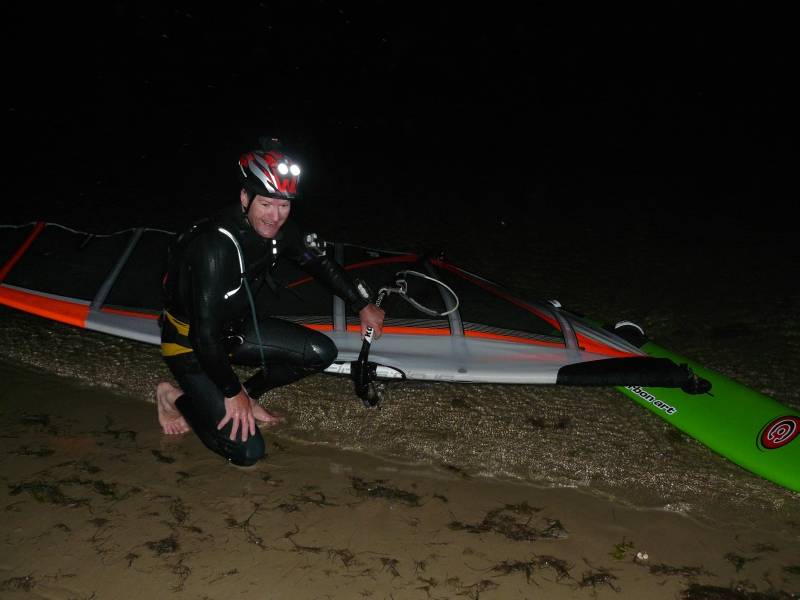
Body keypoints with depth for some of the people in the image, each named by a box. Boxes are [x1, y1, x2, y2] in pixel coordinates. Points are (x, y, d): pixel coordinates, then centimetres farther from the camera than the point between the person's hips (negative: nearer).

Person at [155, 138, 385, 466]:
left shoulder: (277, 229, -11)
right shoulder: (217, 246, -35)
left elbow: (320, 263, 8)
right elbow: (206, 333, -31)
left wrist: (363, 307, 13)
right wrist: (231, 392, -20)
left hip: (235, 328, 7)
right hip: (190, 343, -7)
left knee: (321, 352, -5)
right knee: (247, 451, -13)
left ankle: (249, 394, 15)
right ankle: (175, 397, 9)